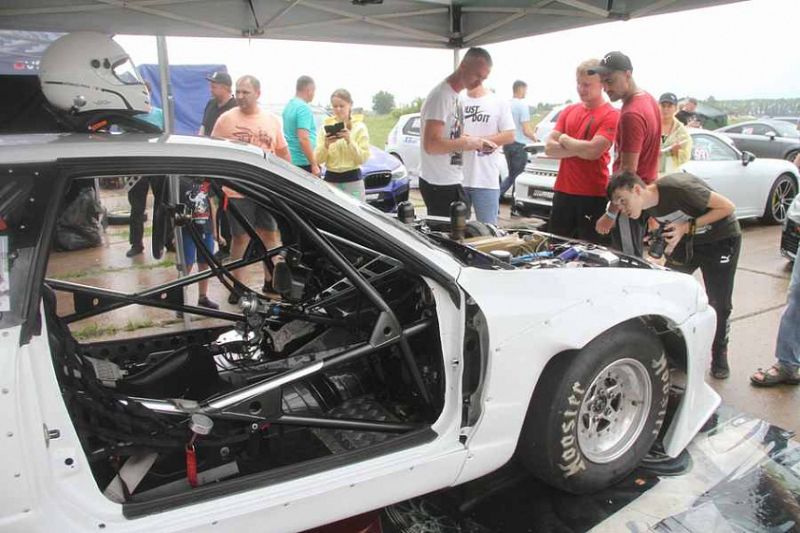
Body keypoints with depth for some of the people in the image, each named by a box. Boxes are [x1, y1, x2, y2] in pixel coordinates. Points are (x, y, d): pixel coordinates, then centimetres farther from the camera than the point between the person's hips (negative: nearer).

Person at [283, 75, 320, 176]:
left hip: (290, 161, 9)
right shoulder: (304, 108, -15)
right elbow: (303, 139, -24)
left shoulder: (289, 105, 14)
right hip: (303, 163, -9)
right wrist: (314, 164, -22)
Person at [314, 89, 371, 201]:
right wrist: (326, 145, -17)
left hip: (353, 180, -2)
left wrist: (349, 141, -19)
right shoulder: (325, 127, 6)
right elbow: (318, 160, 1)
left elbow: (363, 158, -7)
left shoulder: (359, 127, 1)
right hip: (330, 180, 2)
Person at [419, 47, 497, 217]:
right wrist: (469, 142, -16)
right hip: (440, 185, -10)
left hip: (450, 182, 10)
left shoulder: (455, 95, 13)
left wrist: (478, 143, 7)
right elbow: (431, 145, -25)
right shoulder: (441, 96, -17)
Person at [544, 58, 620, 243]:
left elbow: (593, 151, -20)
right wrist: (581, 148, -11)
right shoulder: (568, 111, 10)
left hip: (593, 195, -5)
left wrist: (565, 140, -4)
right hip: (563, 192, 6)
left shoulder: (611, 115, -7)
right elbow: (549, 148, 1)